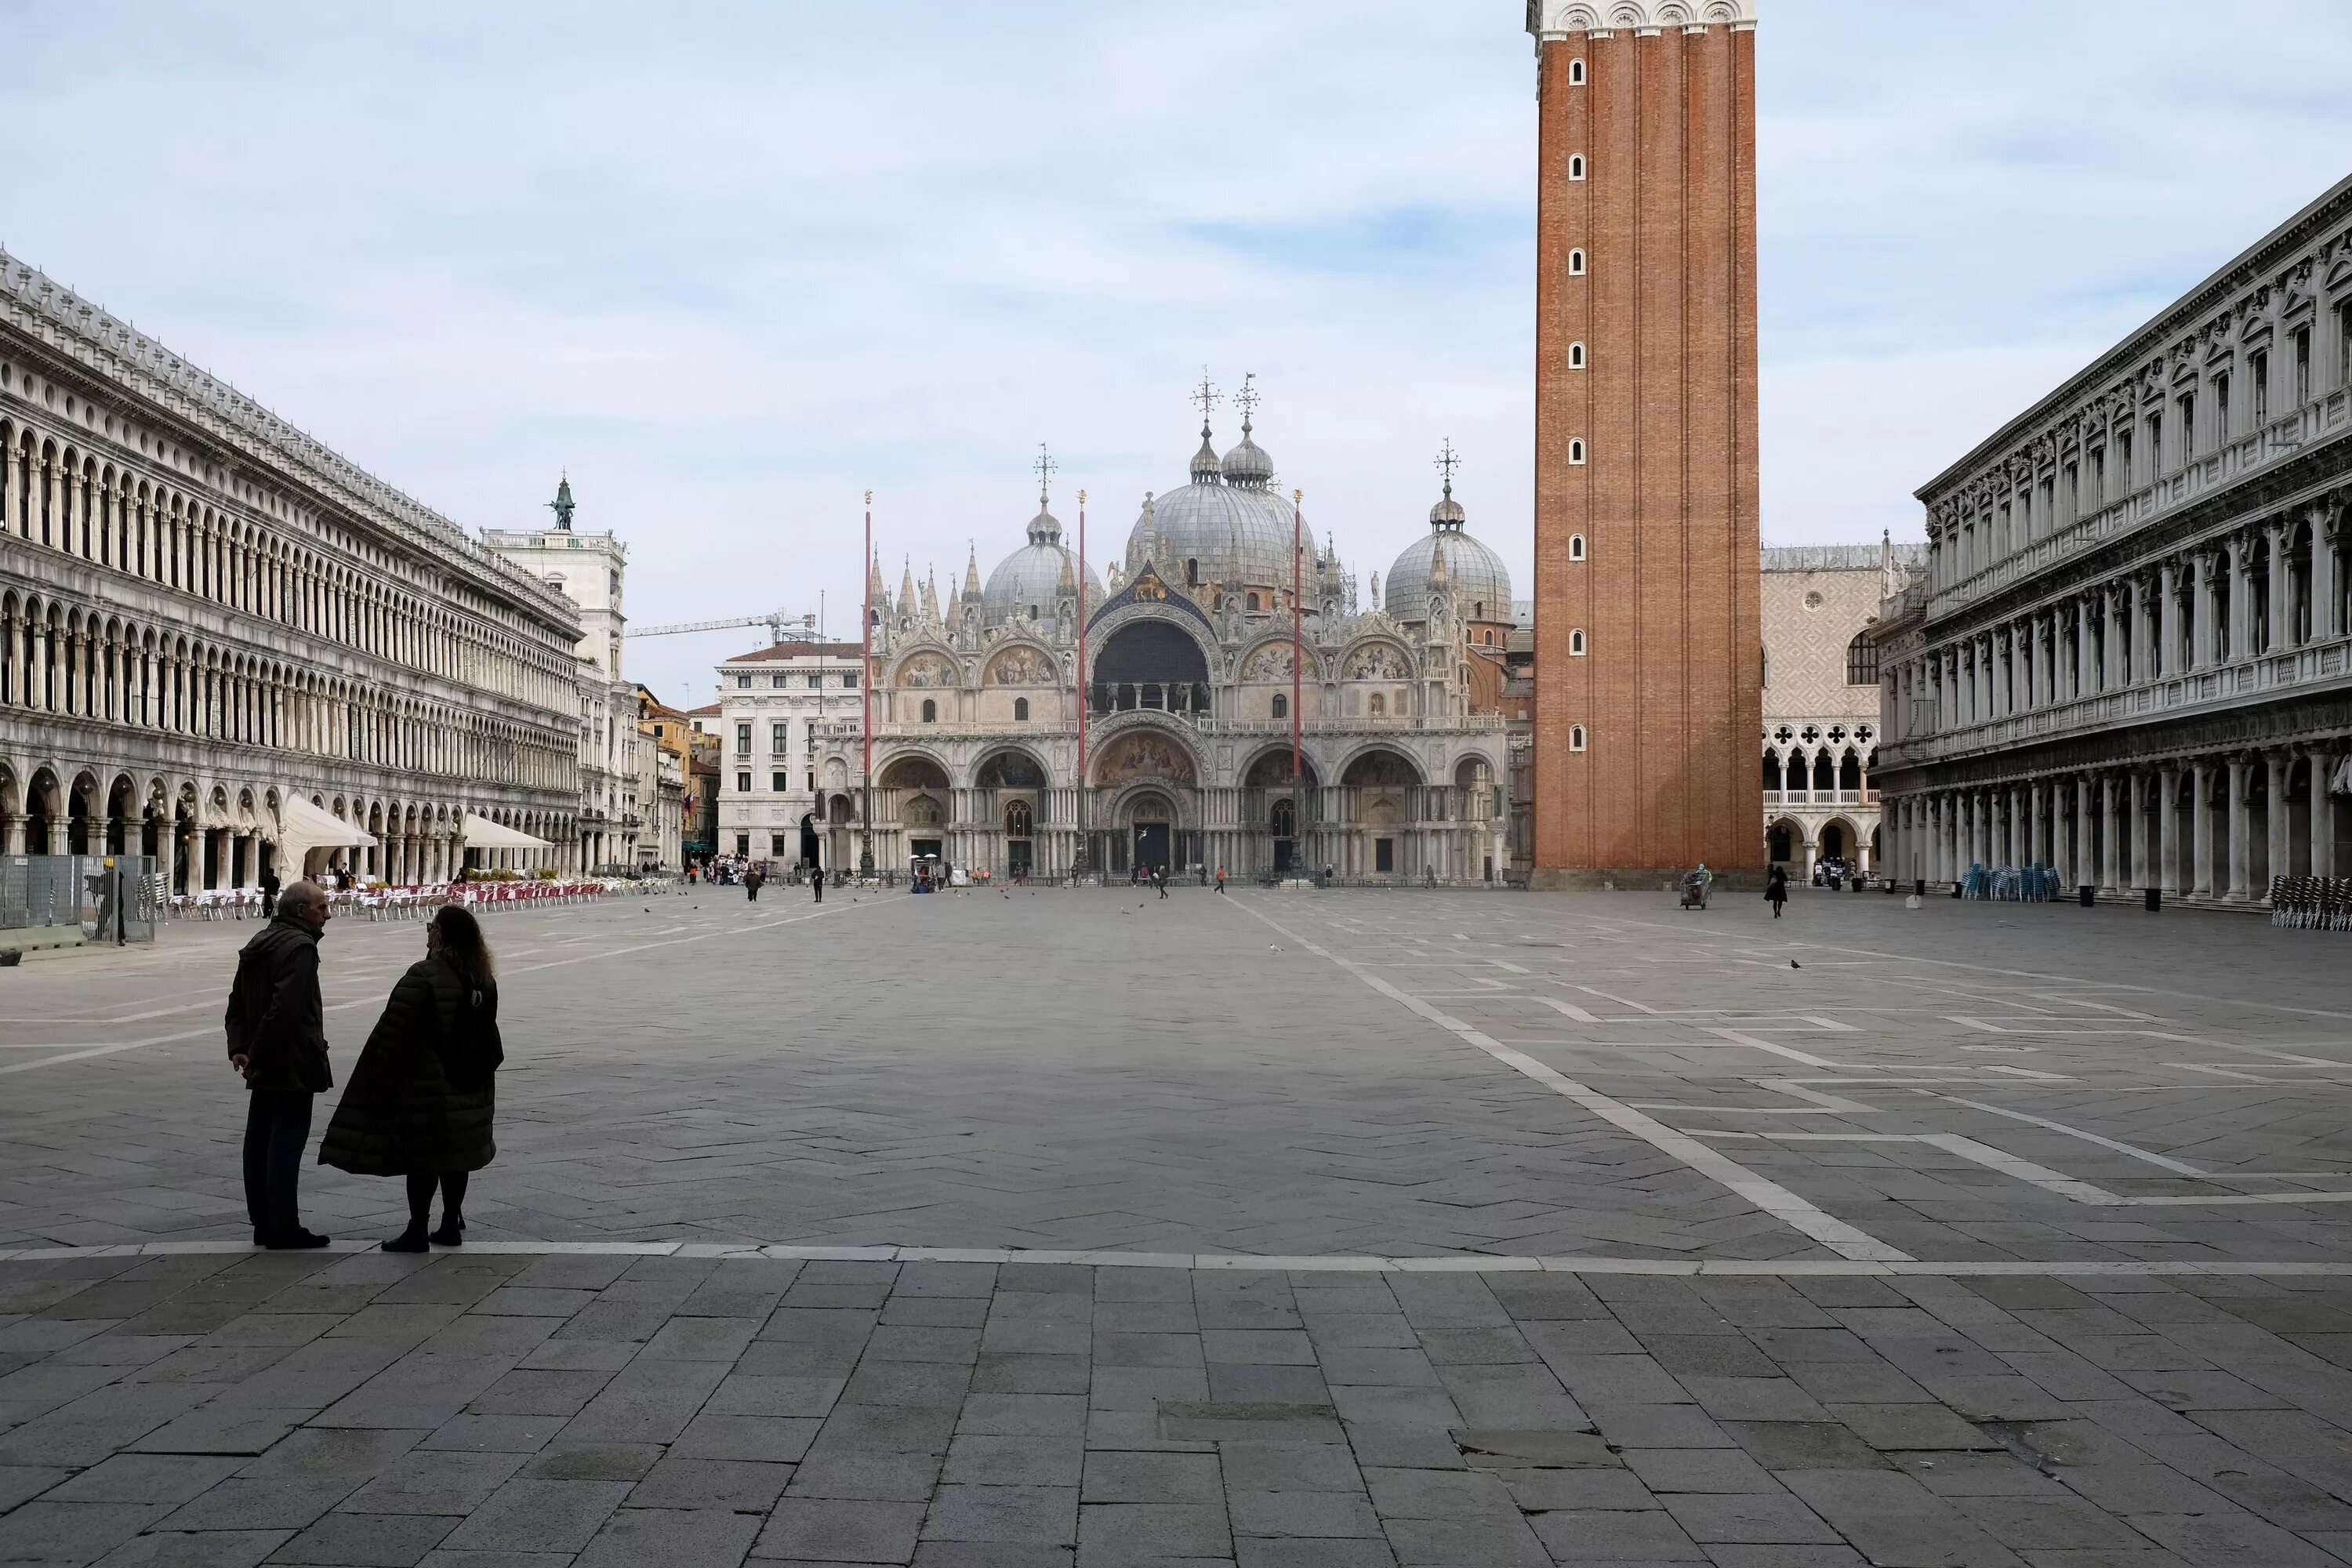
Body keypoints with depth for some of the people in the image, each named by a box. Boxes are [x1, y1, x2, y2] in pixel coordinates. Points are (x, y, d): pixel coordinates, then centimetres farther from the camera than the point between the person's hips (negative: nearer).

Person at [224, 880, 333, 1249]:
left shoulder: (259, 943, 17)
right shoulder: (300, 946, -15)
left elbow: (237, 1003, 18)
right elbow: (285, 1008, -24)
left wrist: (239, 1047, 7)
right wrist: (257, 1055, -17)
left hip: (265, 1066, 10)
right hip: (292, 1065, -10)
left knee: (260, 1140, 12)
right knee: (287, 1140, -6)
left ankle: (263, 1222, 20)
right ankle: (282, 1227, -3)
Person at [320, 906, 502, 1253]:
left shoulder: (423, 977, -18)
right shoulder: (483, 980, 6)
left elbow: (392, 1034, -18)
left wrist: (378, 1082, -12)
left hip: (427, 1084, -7)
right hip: (470, 1085, 7)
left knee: (421, 1157, 1)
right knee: (456, 1154, 14)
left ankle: (417, 1230, 4)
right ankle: (451, 1225, 20)